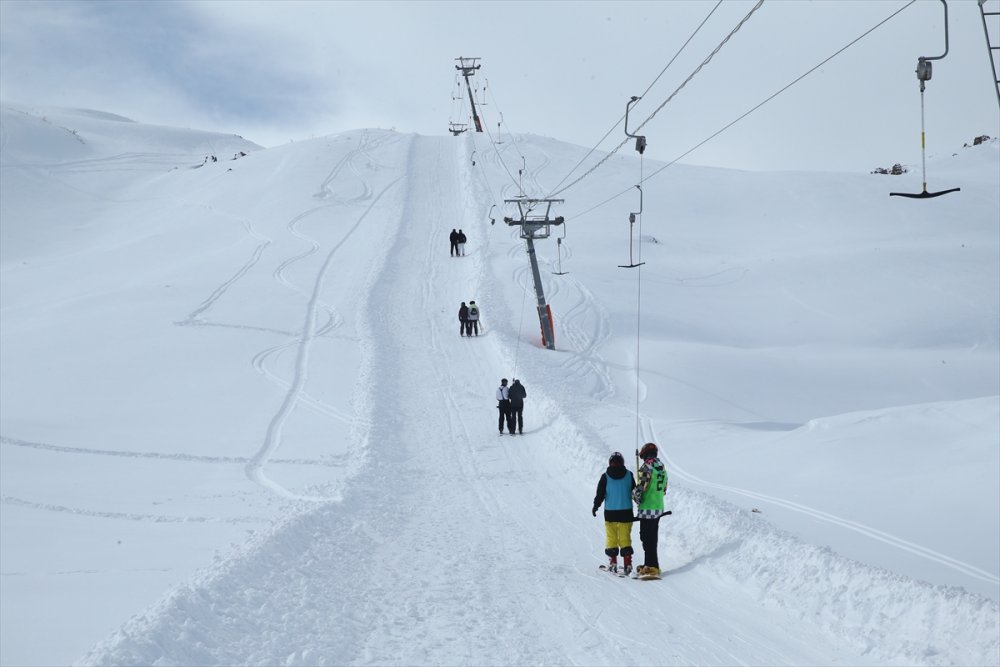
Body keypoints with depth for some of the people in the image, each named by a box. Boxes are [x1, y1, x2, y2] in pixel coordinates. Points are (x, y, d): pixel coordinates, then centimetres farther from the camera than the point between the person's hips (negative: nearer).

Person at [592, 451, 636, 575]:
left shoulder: (605, 477, -5)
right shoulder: (629, 475, -2)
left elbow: (600, 494, -2)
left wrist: (595, 507, 12)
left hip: (610, 513, -1)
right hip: (626, 512, 1)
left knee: (611, 537, 9)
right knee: (625, 538, 6)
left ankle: (613, 562, 7)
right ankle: (627, 563, -1)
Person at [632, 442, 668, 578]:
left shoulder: (647, 466, -16)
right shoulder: (661, 467, 11)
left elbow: (640, 487, -19)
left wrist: (637, 498, -1)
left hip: (647, 509, -8)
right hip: (659, 507, 8)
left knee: (647, 538, -4)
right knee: (652, 537, 16)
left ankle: (652, 567, -6)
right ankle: (649, 564, 24)